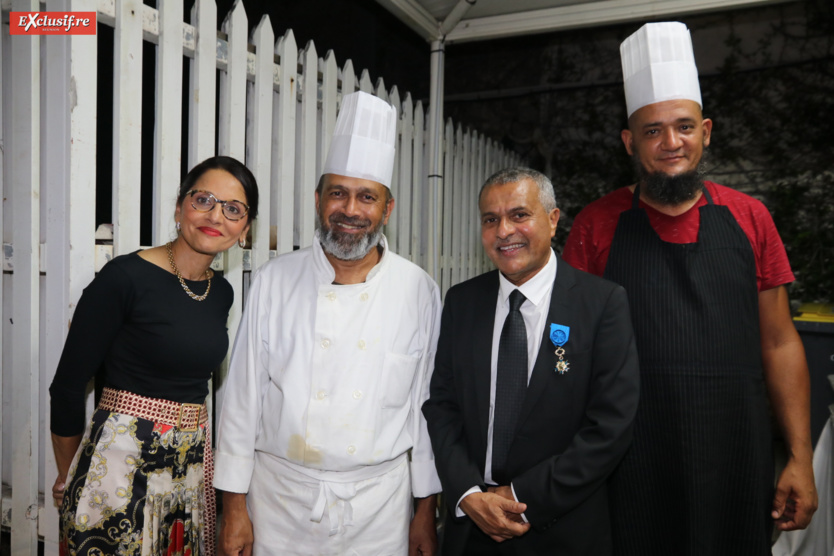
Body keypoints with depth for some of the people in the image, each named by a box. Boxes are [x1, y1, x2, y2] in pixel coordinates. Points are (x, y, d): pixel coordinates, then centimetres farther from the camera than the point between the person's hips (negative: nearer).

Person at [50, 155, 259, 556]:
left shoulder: (222, 293, 4)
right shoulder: (124, 277, -14)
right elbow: (67, 385, -8)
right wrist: (67, 478, 2)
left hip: (193, 462, 6)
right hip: (120, 461, -6)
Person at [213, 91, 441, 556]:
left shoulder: (418, 290, -6)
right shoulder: (276, 281, -5)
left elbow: (427, 405, -1)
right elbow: (244, 396, -1)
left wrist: (427, 509, 2)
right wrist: (234, 504, 0)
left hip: (378, 500, 0)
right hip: (280, 495, 1)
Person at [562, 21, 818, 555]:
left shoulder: (749, 218, 3)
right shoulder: (597, 225, -2)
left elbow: (779, 343, 6)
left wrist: (801, 459, 3)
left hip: (738, 460, 2)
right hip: (632, 465, -1)